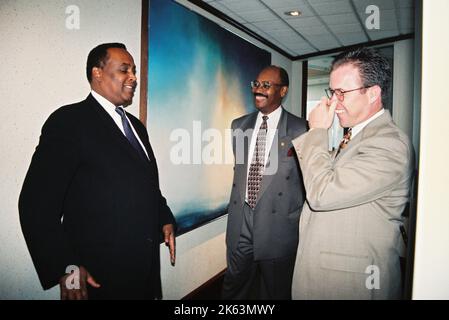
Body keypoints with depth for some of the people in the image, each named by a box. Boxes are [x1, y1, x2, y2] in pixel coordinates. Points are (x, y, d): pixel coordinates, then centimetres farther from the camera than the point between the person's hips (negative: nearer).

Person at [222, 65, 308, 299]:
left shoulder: (300, 129, -9)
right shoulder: (239, 125, 8)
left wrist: (301, 225, -4)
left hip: (278, 224, -4)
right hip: (240, 221, 4)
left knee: (276, 292, 14)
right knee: (233, 290, 17)